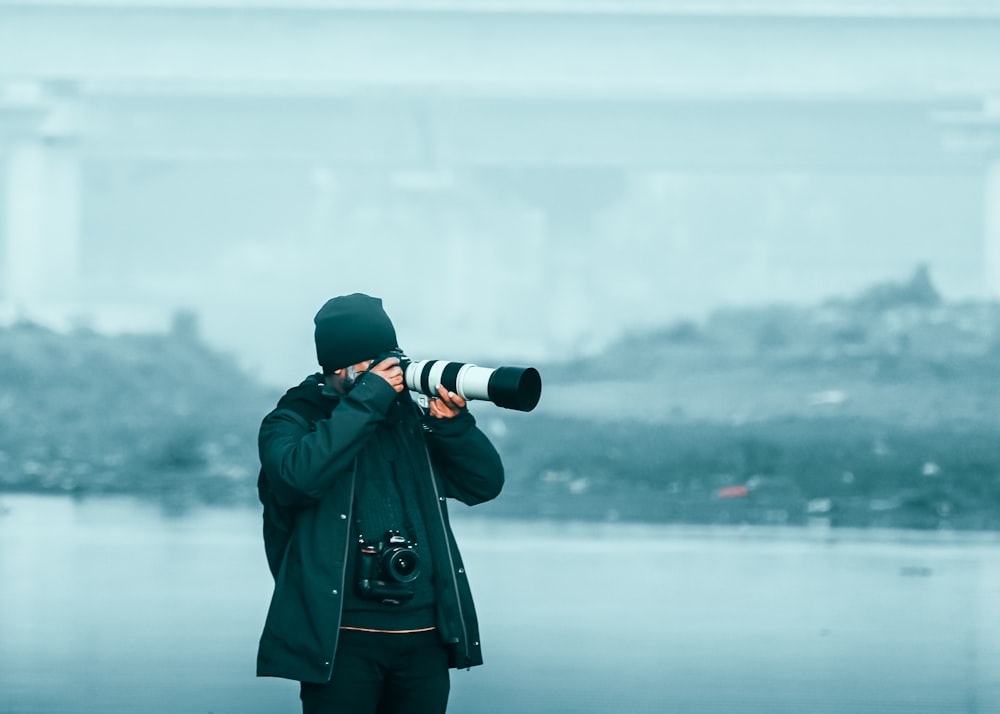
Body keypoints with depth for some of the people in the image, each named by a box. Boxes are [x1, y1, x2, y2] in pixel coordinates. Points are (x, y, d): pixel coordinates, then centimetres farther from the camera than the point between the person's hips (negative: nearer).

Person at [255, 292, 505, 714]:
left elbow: (485, 483, 11)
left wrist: (453, 425, -7)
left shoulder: (410, 421, 14)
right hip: (342, 641, -4)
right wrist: (365, 401, -17)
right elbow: (299, 475, -22)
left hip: (425, 637, 4)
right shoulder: (294, 421, 1)